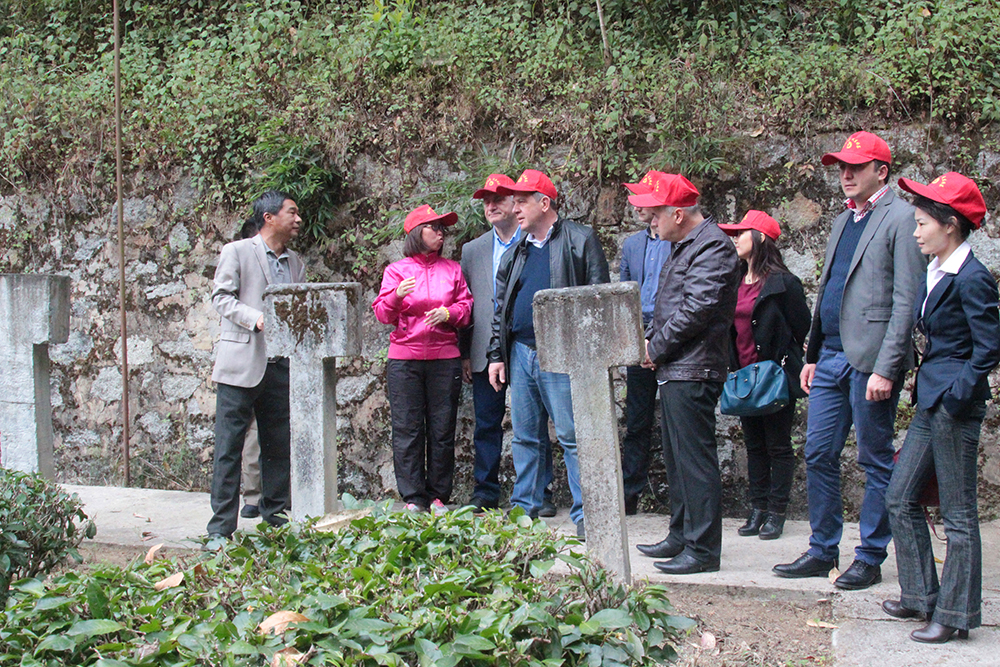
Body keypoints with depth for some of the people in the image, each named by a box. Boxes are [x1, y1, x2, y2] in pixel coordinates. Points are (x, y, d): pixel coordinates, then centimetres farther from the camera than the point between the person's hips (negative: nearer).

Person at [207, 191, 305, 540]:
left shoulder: (295, 263, 18)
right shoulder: (237, 252, 1)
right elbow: (221, 298, -5)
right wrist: (256, 319, -19)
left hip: (281, 364, 6)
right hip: (242, 363, -5)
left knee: (279, 446, 8)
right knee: (229, 447, -4)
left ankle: (275, 516, 18)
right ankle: (221, 526, 0)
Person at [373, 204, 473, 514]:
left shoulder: (452, 269, 14)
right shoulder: (396, 271, 9)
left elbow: (466, 307, 11)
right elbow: (383, 314, 3)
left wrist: (448, 313, -10)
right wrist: (396, 296, -18)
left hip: (445, 358, 2)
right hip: (404, 359, -1)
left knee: (442, 429, 0)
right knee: (407, 429, -3)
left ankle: (438, 496, 8)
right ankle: (413, 498, 2)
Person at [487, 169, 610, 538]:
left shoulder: (580, 240, -1)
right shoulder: (514, 254, 17)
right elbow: (501, 308, 20)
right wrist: (496, 355, 13)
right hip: (520, 352, 6)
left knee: (572, 435, -6)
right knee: (524, 436, 11)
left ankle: (585, 513, -1)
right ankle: (524, 506, 20)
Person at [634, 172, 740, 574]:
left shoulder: (713, 248, -14)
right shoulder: (683, 246, 18)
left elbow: (695, 311, -21)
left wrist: (656, 348, -12)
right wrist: (650, 340, 6)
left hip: (693, 371, -11)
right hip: (673, 370, 11)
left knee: (695, 459, -8)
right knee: (676, 457, 17)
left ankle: (703, 549, -5)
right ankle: (681, 536, 27)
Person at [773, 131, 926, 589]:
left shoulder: (901, 218, -8)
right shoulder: (843, 221, 18)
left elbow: (906, 302, -14)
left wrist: (886, 369, -18)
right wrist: (812, 356, 17)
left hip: (871, 361, -8)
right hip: (832, 356, 8)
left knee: (875, 462, 2)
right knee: (818, 456, 10)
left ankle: (870, 559, 12)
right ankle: (823, 551, 21)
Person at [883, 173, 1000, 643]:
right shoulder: (935, 273, 12)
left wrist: (956, 395, -17)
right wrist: (928, 390, 13)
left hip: (955, 405, -10)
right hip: (930, 402, 10)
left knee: (958, 513, -1)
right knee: (900, 498, 12)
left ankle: (954, 615, 8)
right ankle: (921, 596, 23)